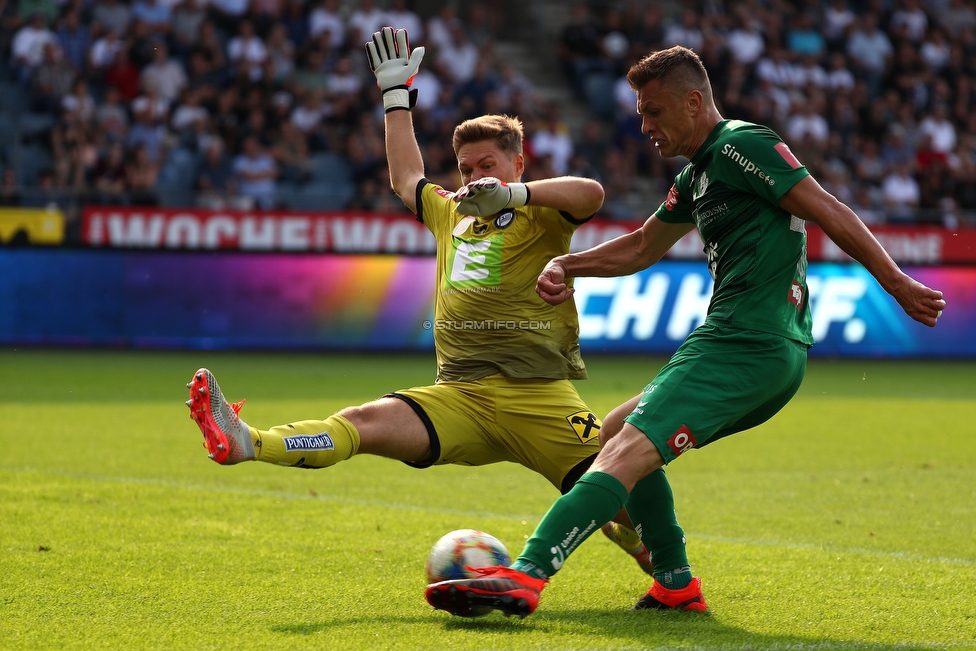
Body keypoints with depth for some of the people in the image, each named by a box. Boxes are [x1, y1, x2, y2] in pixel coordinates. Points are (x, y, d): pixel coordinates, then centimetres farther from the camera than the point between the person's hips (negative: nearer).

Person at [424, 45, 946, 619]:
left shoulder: (742, 146, -7)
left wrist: (899, 285, -15)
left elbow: (830, 212, -11)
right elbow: (643, 248, 34)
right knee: (615, 432, 21)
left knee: (624, 454, -21)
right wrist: (566, 266, 20)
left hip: (747, 349, -10)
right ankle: (677, 587, 16)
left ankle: (525, 577, -33)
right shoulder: (696, 176, 23)